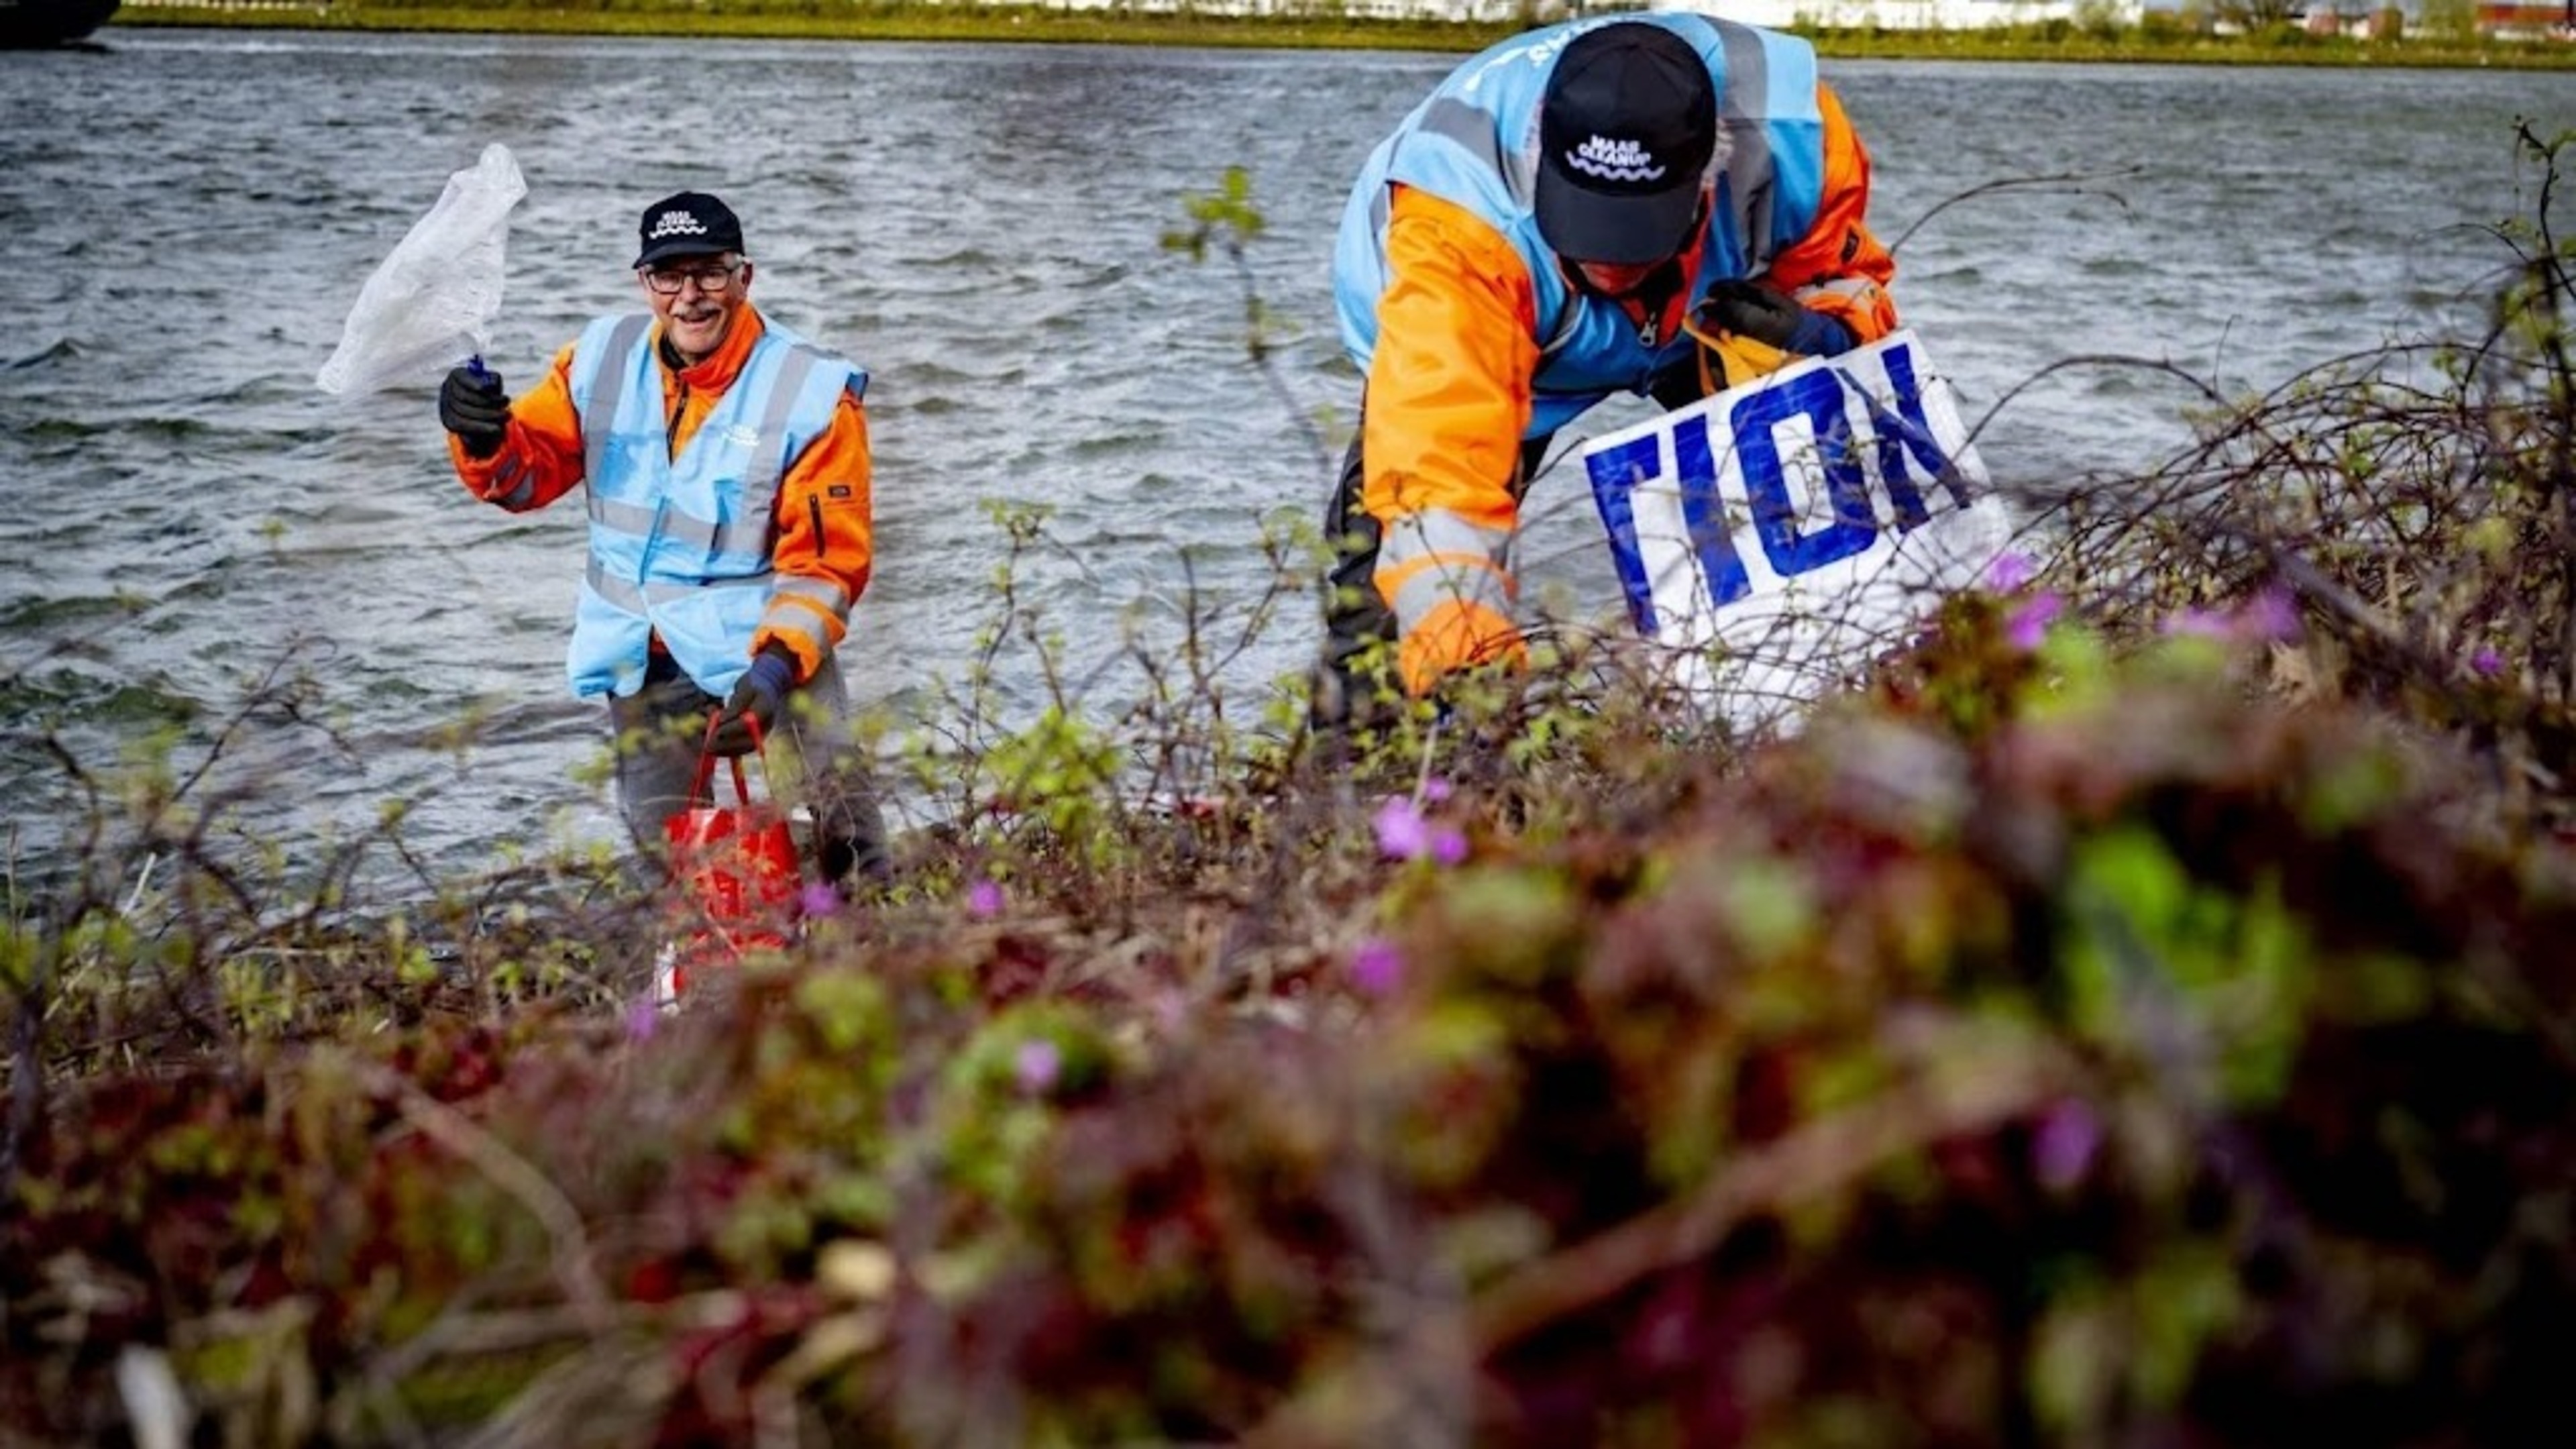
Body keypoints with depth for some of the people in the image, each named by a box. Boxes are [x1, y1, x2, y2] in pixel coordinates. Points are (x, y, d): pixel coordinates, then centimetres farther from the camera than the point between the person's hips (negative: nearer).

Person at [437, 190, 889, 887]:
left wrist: (778, 662, -23)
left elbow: (827, 561, -9)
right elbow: (530, 471, 8)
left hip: (765, 641, -4)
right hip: (642, 662, 4)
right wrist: (486, 438, -15)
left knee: (838, 810, -24)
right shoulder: (603, 359, 2)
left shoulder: (812, 393, -10)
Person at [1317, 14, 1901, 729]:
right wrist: (1461, 648, -67)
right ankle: (1355, 722, -8)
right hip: (1486, 316, -2)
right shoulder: (1458, 219, -46)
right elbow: (1438, 449, -55)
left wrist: (1814, 334, -39)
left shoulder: (1786, 127, -35)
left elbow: (1845, 275, -15)